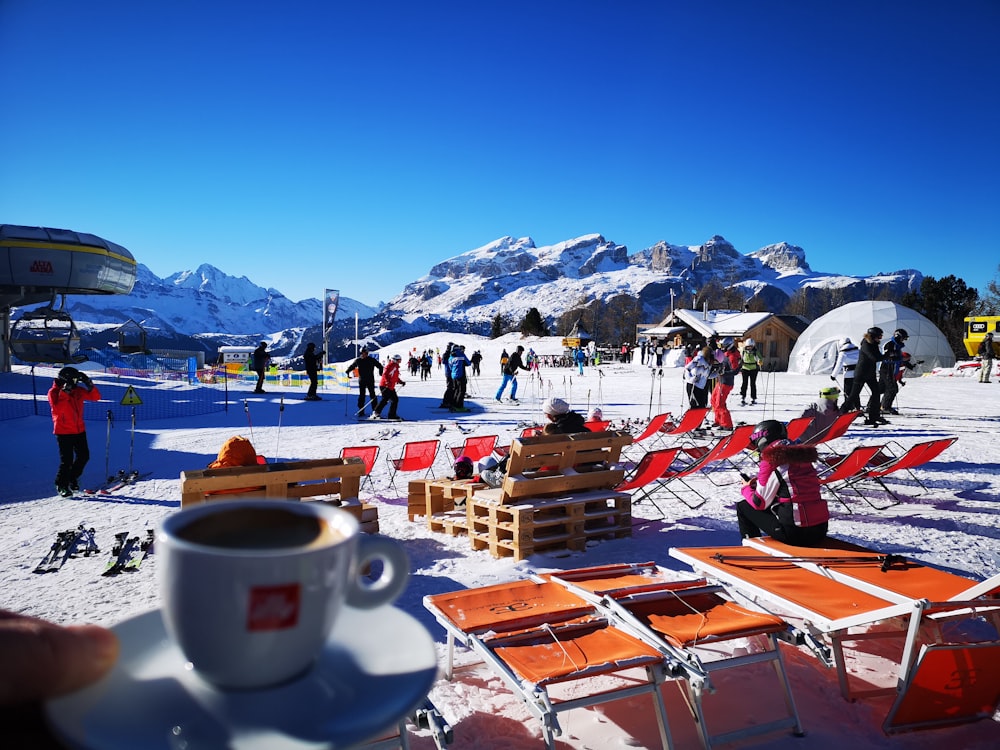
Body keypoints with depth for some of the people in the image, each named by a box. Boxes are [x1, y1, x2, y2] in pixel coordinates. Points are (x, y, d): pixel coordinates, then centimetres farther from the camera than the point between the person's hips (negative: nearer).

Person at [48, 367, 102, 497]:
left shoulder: (78, 390, 6)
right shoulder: (54, 392, -9)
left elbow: (96, 397, 6)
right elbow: (58, 409, -24)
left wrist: (89, 384, -8)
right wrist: (65, 392, -26)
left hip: (79, 430, 6)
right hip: (63, 432, -6)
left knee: (84, 456, 10)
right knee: (67, 460, -5)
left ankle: (72, 478, 30)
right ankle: (61, 485, 13)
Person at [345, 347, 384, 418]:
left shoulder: (371, 360, -3)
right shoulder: (358, 360, 4)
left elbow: (379, 366, 3)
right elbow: (351, 366, 15)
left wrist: (381, 373, -9)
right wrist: (347, 372, 1)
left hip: (370, 380, -2)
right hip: (361, 380, 2)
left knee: (372, 395, -4)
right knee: (361, 396, 3)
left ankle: (375, 409, 2)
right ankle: (361, 411, 8)